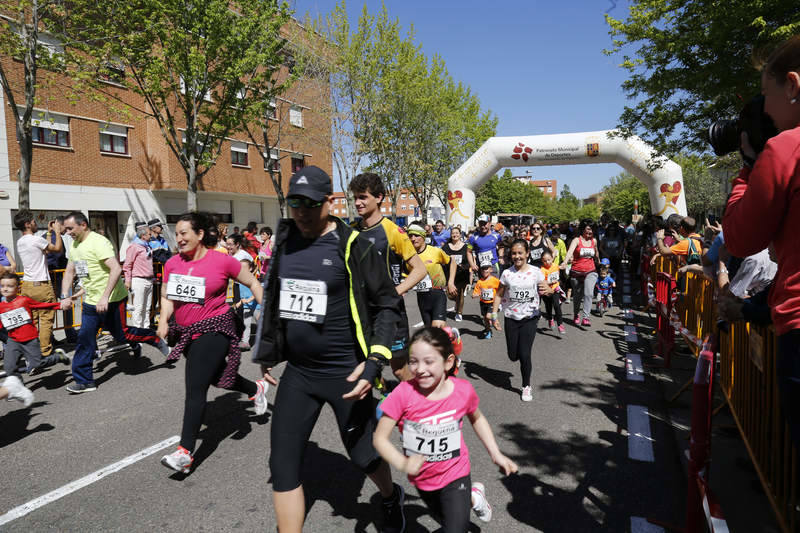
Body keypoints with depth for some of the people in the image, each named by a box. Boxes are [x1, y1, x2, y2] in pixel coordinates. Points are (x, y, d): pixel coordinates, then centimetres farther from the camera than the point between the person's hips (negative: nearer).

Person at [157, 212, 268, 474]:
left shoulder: (223, 261, -14)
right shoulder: (173, 263, 2)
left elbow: (252, 282, -3)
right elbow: (167, 297, 12)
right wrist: (163, 320, -7)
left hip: (214, 330, -7)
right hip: (187, 332, 7)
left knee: (195, 389, -10)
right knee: (217, 377, 23)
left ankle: (185, 452, -3)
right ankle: (256, 389, 50)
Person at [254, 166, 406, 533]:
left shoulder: (353, 246, -13)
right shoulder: (285, 239, 3)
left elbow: (387, 304, -8)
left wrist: (375, 361, -19)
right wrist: (267, 352, 19)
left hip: (345, 373, -4)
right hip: (297, 371, 5)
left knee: (362, 453, 13)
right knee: (283, 463, 5)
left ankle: (391, 499, 46)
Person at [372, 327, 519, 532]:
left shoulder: (463, 390, -21)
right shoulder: (404, 393, -27)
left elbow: (477, 419, 1)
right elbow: (380, 438, -21)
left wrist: (496, 455, 0)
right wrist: (403, 464, -37)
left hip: (455, 474, -2)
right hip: (422, 478, 2)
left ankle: (473, 497, 32)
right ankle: (474, 497, 57)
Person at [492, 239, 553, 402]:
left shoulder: (535, 272, -6)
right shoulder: (507, 274, -4)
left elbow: (548, 290, -3)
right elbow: (499, 295, 1)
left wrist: (547, 290, -27)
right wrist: (494, 316, -6)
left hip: (529, 318, -2)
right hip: (511, 318, 2)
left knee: (524, 355, -5)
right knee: (513, 356, 7)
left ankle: (526, 386, 18)